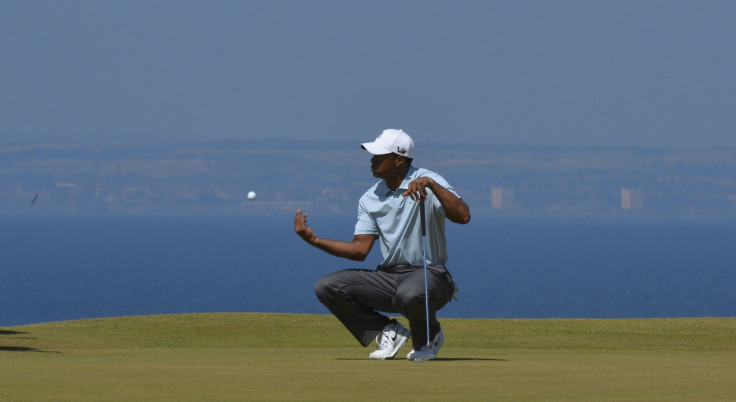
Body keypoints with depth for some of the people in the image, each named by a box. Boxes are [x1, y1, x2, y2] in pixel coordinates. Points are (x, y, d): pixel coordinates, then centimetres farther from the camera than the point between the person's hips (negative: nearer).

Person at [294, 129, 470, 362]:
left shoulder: (428, 182, -9)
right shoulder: (370, 199, 8)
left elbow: (463, 216, -24)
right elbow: (360, 250, 5)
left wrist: (431, 185, -35)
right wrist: (314, 240, -4)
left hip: (430, 275, -6)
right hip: (389, 277, 6)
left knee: (410, 295, -42)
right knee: (327, 287, -12)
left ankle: (429, 338, -4)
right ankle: (389, 332, 2)